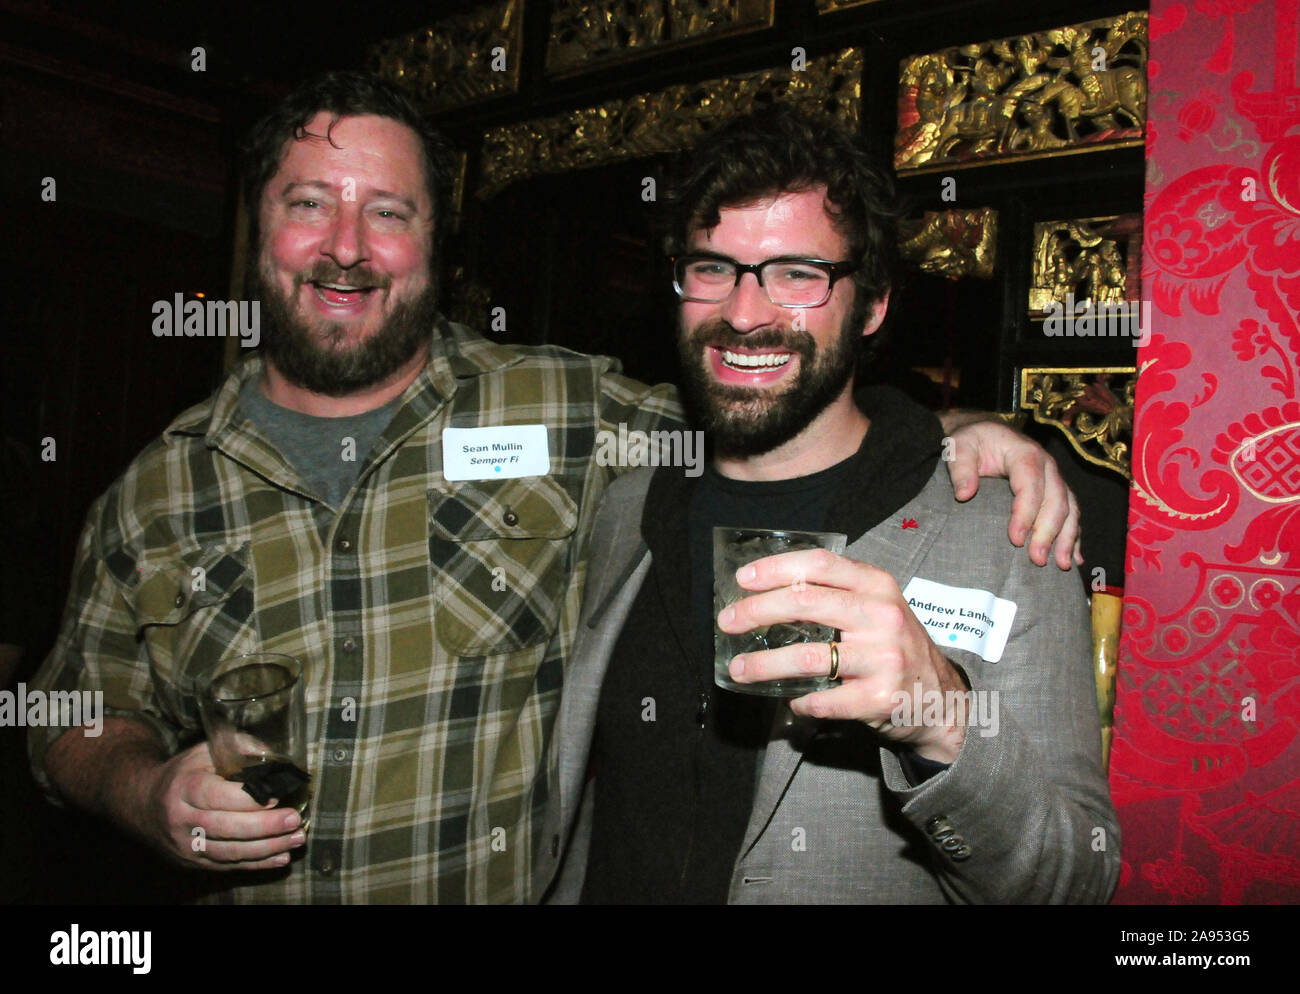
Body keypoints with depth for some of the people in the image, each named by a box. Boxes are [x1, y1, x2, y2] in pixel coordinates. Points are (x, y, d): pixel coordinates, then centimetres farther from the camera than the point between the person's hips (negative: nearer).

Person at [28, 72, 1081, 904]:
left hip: (541, 890, -1)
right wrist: (154, 793, -15)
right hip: (245, 890, 2)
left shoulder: (570, 413, -11)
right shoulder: (156, 491, -4)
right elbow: (80, 718, 6)